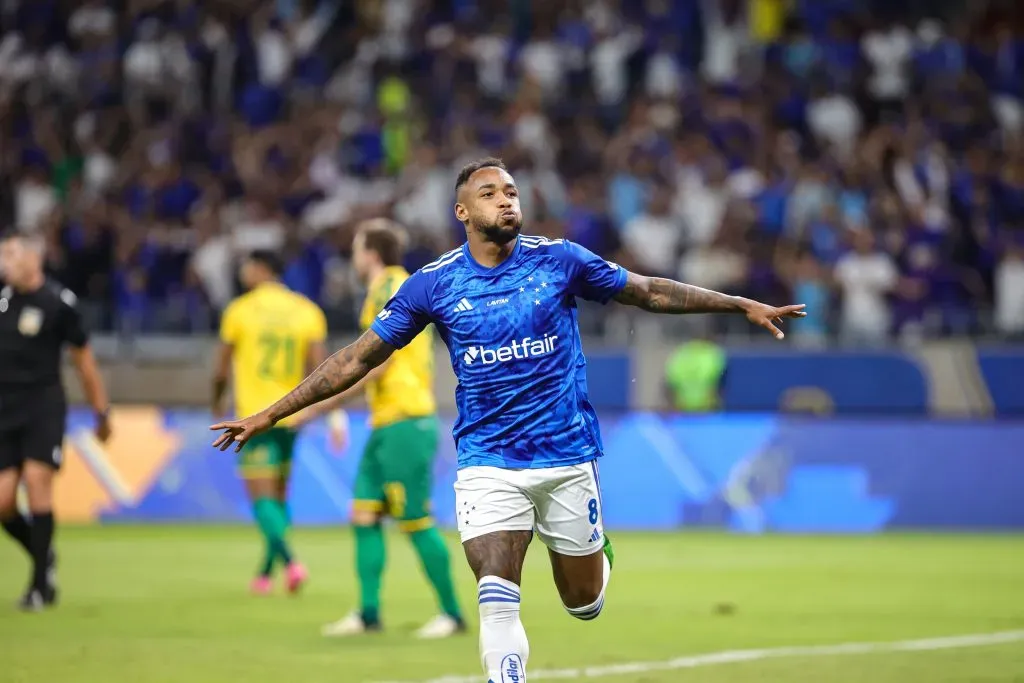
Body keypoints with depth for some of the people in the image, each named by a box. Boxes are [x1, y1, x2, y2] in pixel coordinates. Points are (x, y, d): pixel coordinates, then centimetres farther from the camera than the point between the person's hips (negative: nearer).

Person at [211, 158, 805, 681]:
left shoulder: (559, 261, -4)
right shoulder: (433, 285, -4)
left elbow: (650, 292, 8)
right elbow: (361, 357, 2)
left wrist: (744, 305, 7)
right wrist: (270, 415, -1)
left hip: (567, 455, 1)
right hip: (488, 462, -1)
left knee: (585, 603, 11)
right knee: (497, 600, -18)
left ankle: (595, 548, 46)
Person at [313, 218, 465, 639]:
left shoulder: (389, 289, -12)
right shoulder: (397, 286, 17)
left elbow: (379, 363, -19)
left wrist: (327, 400, -14)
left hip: (404, 422, -10)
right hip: (388, 425, 10)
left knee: (416, 522, -6)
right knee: (365, 516, 6)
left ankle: (452, 614, -1)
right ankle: (368, 614, 6)